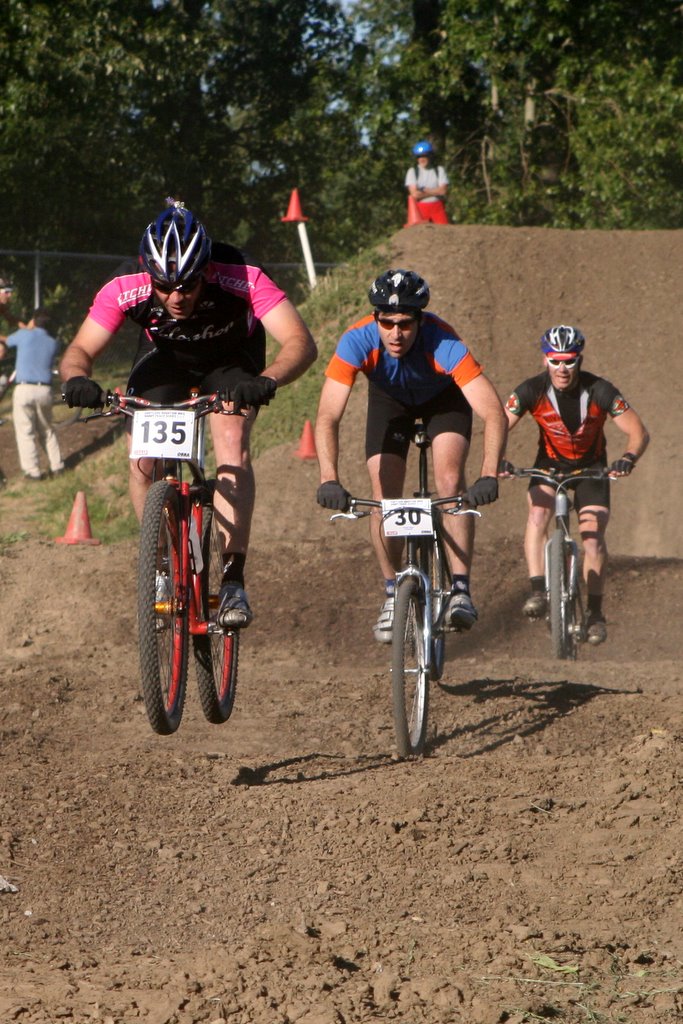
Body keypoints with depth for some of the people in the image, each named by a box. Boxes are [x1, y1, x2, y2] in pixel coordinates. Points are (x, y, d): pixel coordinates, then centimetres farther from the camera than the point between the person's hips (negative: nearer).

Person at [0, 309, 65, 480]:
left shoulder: (24, 335, 0)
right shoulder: (52, 343, 10)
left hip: (24, 389, -4)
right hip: (45, 389, 4)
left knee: (25, 432, 1)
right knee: (46, 430, 19)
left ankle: (32, 471, -2)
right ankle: (56, 465, 19)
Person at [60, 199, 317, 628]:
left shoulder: (241, 278, -38)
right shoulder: (126, 287, -32)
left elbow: (301, 342, -43)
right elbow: (80, 350, -25)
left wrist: (267, 381, -63)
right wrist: (77, 378, -49)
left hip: (231, 360, -2)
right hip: (165, 359, 2)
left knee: (233, 442, -27)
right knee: (143, 458, -17)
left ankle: (234, 580, -24)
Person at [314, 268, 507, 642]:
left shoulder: (444, 345, -41)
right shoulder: (357, 342, -38)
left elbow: (494, 413, -46)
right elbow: (328, 416, -42)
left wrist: (489, 475, -59)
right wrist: (328, 479, -55)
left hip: (444, 397, -2)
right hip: (389, 399, 2)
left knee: (450, 481, -22)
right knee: (385, 497, -9)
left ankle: (460, 590, -19)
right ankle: (392, 595, 8)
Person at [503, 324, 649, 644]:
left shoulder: (599, 391, -24)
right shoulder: (532, 391, -22)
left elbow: (638, 432, -22)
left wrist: (629, 458, -43)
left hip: (591, 467, -1)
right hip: (550, 462, 1)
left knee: (593, 537, -12)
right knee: (538, 513, -28)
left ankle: (595, 612, 3)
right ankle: (537, 591, -28)